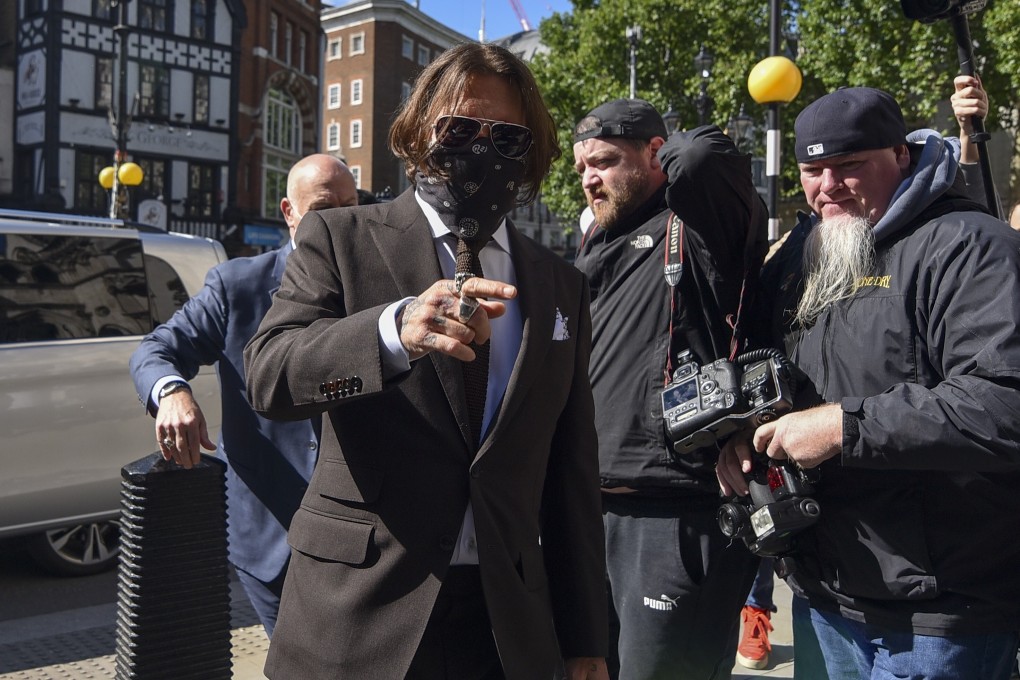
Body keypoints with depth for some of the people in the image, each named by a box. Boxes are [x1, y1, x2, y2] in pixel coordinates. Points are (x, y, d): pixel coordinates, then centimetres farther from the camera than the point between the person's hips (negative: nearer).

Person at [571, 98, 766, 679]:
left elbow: (702, 155, -24)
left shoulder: (700, 224, -2)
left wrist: (670, 155, -4)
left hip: (676, 517, -8)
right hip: (594, 510, 8)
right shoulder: (602, 246, 21)